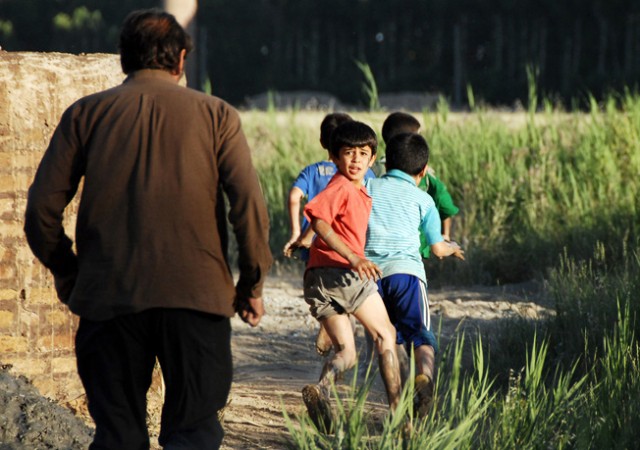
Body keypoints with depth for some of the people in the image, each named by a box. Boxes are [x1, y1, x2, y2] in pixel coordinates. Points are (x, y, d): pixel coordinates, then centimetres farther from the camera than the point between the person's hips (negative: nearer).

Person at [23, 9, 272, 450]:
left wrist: (67, 273, 17)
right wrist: (252, 284, 8)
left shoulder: (85, 114, 8)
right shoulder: (216, 115, 5)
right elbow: (249, 204, -4)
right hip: (197, 294, -1)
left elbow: (42, 207, 2)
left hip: (108, 297, 1)